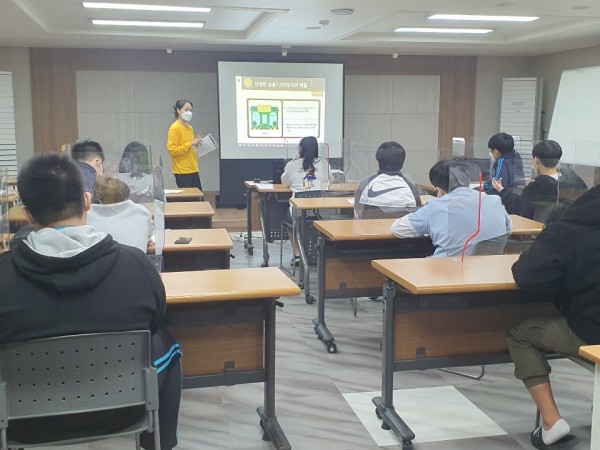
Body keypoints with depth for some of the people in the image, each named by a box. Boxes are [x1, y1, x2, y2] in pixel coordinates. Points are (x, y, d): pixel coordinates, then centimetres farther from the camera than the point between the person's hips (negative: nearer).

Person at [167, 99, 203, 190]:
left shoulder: (190, 128, 14)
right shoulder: (174, 128, -9)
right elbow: (172, 150, -15)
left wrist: (196, 143, 5)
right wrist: (190, 144, -17)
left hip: (193, 170, 8)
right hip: (182, 172, -8)